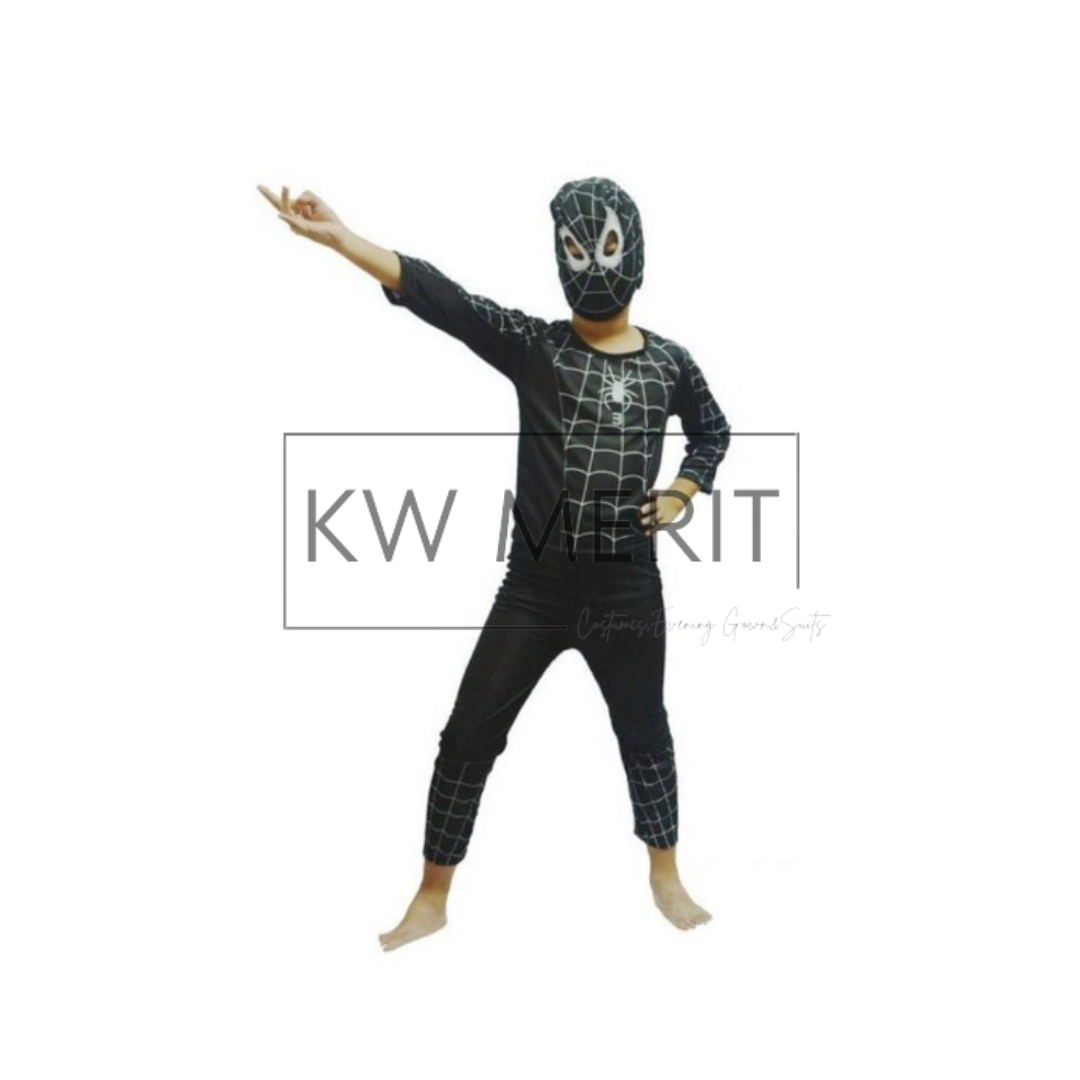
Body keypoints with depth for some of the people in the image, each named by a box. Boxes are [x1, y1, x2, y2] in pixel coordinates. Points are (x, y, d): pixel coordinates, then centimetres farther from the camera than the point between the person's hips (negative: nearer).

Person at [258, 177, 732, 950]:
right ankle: (432, 899, 20)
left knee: (645, 733, 16)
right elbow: (440, 297, -20)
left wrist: (680, 497, 4)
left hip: (628, 591, 1)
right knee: (469, 738, 2)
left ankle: (666, 880, 38)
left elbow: (714, 431, 22)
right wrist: (338, 237, -34)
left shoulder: (669, 362, 2)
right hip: (535, 588, -1)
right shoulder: (534, 346, -5)